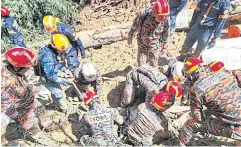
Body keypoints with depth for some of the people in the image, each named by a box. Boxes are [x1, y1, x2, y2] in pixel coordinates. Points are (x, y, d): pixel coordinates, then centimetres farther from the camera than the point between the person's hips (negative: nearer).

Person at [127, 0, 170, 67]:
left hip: (155, 46, 1)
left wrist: (164, 45, 9)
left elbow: (166, 33, -3)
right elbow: (135, 25, -9)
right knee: (141, 65, 5)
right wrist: (130, 36, 4)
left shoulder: (166, 20, -22)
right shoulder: (143, 15, -28)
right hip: (142, 44, 0)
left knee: (154, 65, 12)